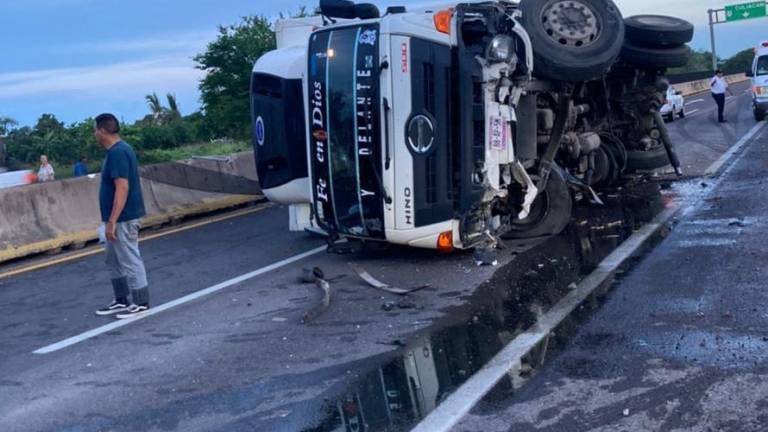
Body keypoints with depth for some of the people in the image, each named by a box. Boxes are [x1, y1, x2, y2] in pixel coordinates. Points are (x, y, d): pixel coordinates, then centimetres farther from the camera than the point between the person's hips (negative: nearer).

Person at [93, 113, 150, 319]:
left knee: (130, 260, -2)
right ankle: (121, 301, 26)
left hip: (123, 218, -11)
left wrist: (111, 221, -25)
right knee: (114, 260, 17)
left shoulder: (117, 153, -19)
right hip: (119, 218, 11)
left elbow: (122, 188, -25)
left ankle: (141, 304, 7)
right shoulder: (117, 150, 13)